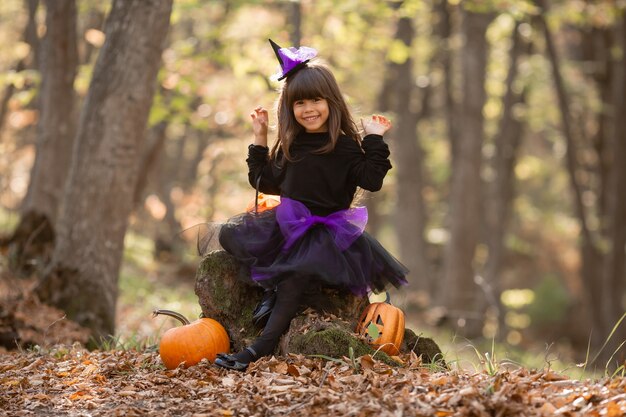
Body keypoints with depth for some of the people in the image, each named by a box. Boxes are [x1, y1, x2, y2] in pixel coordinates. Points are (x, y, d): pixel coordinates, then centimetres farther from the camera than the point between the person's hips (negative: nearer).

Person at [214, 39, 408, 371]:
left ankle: (262, 347, -33)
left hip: (327, 228, -6)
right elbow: (267, 183, 18)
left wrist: (375, 141, -16)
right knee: (230, 234, -8)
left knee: (299, 270, -34)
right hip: (287, 224, 6)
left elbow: (372, 181, -14)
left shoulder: (345, 146, -5)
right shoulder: (290, 146, 10)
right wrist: (260, 140, 14)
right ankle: (275, 285, -14)